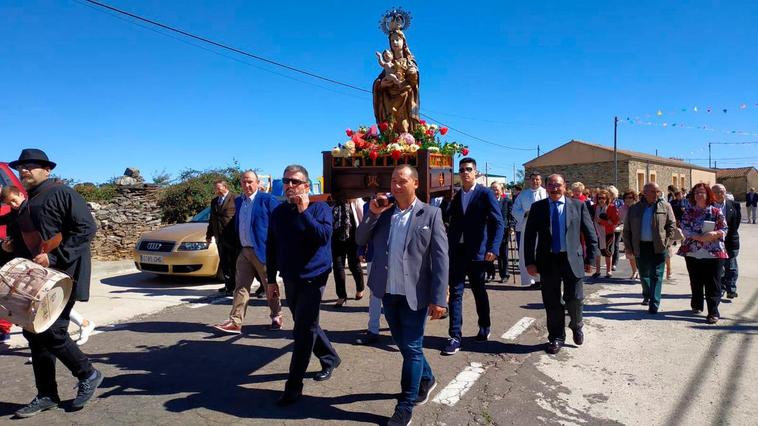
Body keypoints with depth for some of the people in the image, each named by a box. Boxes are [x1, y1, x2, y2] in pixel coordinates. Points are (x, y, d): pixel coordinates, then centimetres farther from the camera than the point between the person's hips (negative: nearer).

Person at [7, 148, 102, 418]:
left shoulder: (61, 193, -8)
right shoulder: (26, 205, 19)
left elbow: (87, 228, -18)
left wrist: (53, 257, -22)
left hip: (62, 275, -9)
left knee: (51, 331, -10)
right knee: (34, 332, 9)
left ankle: (88, 376, 11)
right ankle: (47, 394, 20)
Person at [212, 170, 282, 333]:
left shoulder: (267, 199, -9)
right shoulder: (238, 201, 12)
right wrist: (237, 247, 15)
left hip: (262, 251, -5)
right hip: (244, 251, 6)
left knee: (270, 287, 8)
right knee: (241, 287, 2)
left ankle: (276, 317, 24)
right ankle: (235, 322, 3)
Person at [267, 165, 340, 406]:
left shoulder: (320, 208, -8)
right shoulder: (278, 212, 6)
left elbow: (323, 236, -25)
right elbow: (272, 247, 10)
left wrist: (304, 211, -27)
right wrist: (271, 278, 9)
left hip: (313, 277, -6)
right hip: (290, 279, 6)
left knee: (303, 331, -5)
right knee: (306, 326, 18)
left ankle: (294, 386, 4)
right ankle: (330, 358, 40)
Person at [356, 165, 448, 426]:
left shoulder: (430, 214, -6)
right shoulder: (384, 212, 6)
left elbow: (440, 258, -10)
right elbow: (361, 240, 7)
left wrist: (438, 298, -16)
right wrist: (373, 214, -8)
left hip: (415, 293, -5)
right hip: (389, 291, 5)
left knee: (411, 348, 4)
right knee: (404, 344, 19)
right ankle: (426, 378, 43)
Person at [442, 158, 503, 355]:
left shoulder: (485, 194, -4)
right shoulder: (456, 197, 11)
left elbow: (498, 222, -10)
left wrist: (493, 248, -21)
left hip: (477, 252, -3)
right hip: (457, 252, 3)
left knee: (479, 292, 12)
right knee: (455, 292, -2)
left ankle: (484, 328, 33)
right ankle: (455, 337, 1)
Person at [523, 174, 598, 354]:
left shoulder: (578, 205, 3)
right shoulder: (538, 207, 4)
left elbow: (590, 233, 5)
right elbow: (529, 236, 2)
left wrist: (592, 258, 0)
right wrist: (530, 262, -5)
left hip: (572, 259, -1)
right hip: (548, 260, 1)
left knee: (574, 299, 0)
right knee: (552, 302, 7)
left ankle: (576, 326, 33)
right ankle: (556, 338, 24)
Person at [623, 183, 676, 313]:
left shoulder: (665, 207, 2)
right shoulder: (634, 209, 5)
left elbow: (671, 225, 2)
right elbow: (627, 230, 8)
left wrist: (667, 242, -7)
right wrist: (628, 247, 3)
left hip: (658, 247, -2)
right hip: (641, 247, 2)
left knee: (656, 276, -5)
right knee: (644, 274, 16)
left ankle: (654, 304, -4)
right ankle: (647, 296, 38)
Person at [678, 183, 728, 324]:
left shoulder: (716, 211, 2)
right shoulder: (689, 211, 4)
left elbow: (724, 229, 1)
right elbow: (685, 228, -5)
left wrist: (714, 234, -19)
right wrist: (699, 237, -19)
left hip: (714, 253, -2)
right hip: (693, 252, 2)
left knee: (713, 284, -3)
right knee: (696, 281, 14)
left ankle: (713, 312, 0)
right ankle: (697, 305, 31)